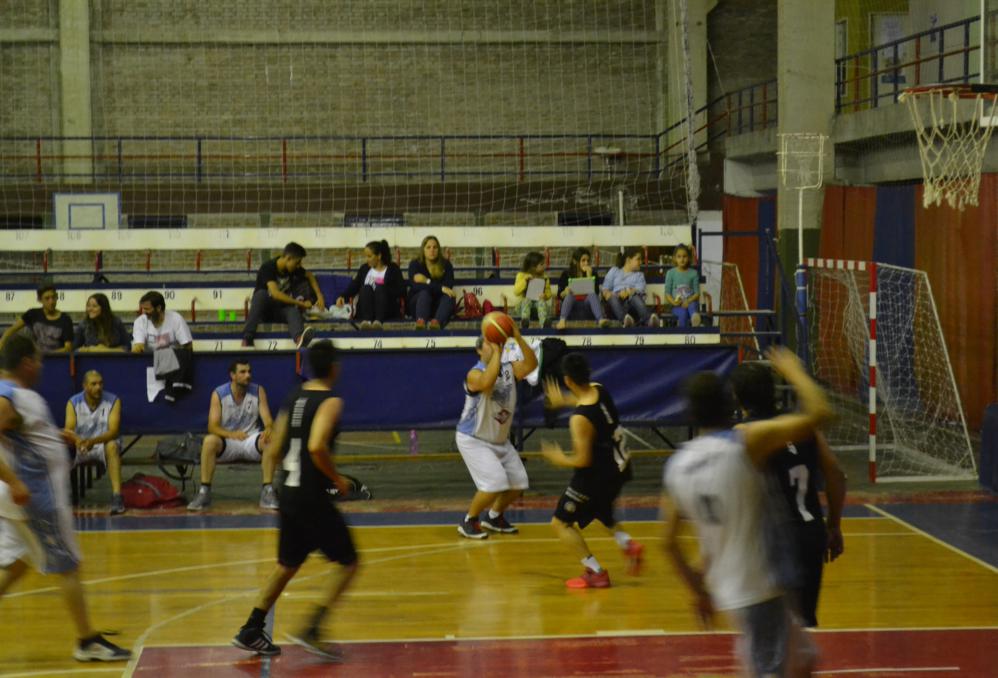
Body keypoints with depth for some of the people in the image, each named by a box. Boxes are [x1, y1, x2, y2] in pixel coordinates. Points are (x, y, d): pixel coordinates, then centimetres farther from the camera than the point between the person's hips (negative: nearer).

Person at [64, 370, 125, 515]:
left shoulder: (113, 401, -10)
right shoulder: (73, 403, -6)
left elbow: (113, 431, -20)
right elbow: (68, 430, -17)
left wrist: (93, 441, -39)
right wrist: (77, 440, -42)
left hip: (103, 444, -2)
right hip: (79, 447, 2)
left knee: (112, 446, -36)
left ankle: (117, 495, -43)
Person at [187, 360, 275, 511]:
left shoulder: (258, 391, -1)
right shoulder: (219, 394, -7)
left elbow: (268, 421, -6)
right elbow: (213, 427, -13)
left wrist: (268, 430, -33)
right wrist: (232, 434, -34)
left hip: (251, 440, 1)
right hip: (227, 442, -1)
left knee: (270, 440, -32)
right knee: (209, 440, -34)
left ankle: (268, 490, -28)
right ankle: (204, 491, -27)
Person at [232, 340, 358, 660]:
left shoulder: (294, 398, 10)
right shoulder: (330, 402, -13)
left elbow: (273, 452, 12)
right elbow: (316, 446, -29)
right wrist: (337, 479, -15)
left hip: (288, 493, 8)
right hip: (312, 497, -8)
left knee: (287, 564, 22)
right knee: (347, 562, 3)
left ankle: (251, 632, 23)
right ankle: (311, 629, -6)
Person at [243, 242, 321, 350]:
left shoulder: (294, 268, -2)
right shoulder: (268, 267, -21)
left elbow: (310, 276, 17)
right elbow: (275, 294, -31)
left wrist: (319, 296, 1)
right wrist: (300, 303, -27)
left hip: (282, 308, 4)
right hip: (263, 306, -4)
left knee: (293, 310, -33)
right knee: (261, 294, -38)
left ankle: (299, 337, -69)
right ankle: (247, 338, -47)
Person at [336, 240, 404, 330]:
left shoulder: (393, 269, 9)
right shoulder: (364, 269, 18)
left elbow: (400, 291, -3)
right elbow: (354, 286, 6)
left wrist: (384, 287, -15)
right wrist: (343, 296, -10)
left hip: (386, 311, -2)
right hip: (365, 311, 2)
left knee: (380, 288, -28)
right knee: (366, 288, -25)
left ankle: (378, 320, -51)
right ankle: (366, 320, -50)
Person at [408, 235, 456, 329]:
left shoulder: (446, 265, 3)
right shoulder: (415, 264, -1)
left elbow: (448, 287, -12)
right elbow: (416, 286, -19)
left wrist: (427, 282, -16)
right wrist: (441, 288, -27)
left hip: (438, 305, 1)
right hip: (417, 303, -1)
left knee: (449, 297, -30)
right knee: (424, 293, -32)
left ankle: (437, 322, -62)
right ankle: (421, 321, -64)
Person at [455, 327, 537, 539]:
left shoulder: (509, 369, -2)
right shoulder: (475, 374, -21)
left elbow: (531, 364, -21)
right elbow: (487, 383, -45)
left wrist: (517, 338, -31)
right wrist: (496, 353, -39)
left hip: (500, 439, 8)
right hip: (473, 439, -7)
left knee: (518, 482, 8)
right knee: (495, 482, -20)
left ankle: (494, 517, 31)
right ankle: (468, 522, 0)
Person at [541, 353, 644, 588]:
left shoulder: (579, 419, -29)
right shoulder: (599, 389, -6)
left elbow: (583, 460, -24)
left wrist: (559, 459, -5)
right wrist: (562, 400, 32)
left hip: (598, 474, -9)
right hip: (619, 467, 9)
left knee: (561, 523, 6)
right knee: (598, 509, 35)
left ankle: (596, 573, 1)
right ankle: (628, 544, 16)